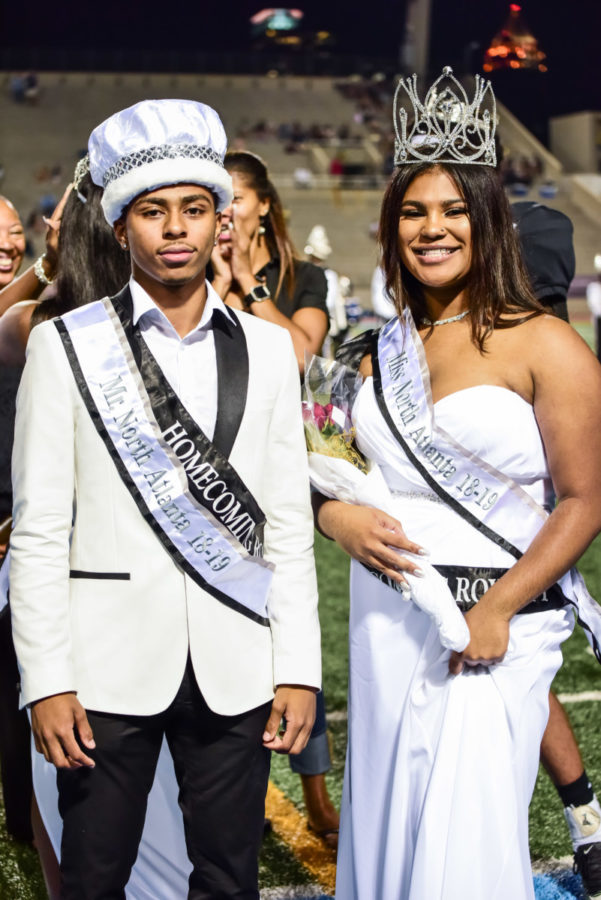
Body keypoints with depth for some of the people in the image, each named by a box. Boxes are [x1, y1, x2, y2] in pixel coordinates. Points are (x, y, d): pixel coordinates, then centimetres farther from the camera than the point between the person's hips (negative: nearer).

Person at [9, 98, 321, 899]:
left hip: (235, 673, 2)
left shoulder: (267, 349, 7)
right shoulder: (65, 345, 0)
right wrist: (47, 681, -7)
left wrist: (297, 671, 1)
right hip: (109, 667, -2)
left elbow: (289, 525, 6)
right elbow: (37, 529, -2)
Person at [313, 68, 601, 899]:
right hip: (385, 619, 5)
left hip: (493, 621, -5)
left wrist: (498, 608, -18)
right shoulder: (377, 352, 11)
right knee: (383, 818, 12)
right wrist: (339, 517, -5)